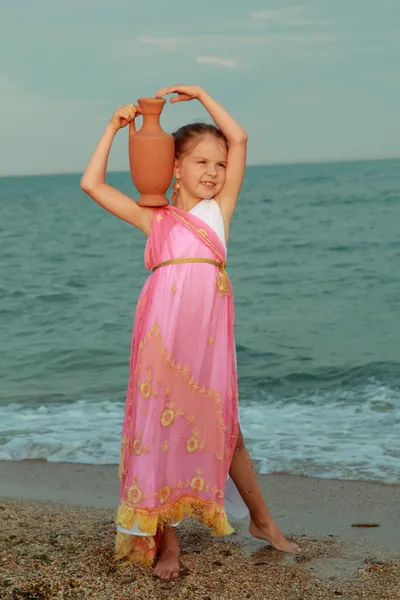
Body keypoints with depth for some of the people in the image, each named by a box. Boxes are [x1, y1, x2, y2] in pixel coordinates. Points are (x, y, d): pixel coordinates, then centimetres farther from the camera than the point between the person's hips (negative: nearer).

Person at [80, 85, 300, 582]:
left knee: (221, 425, 11)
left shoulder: (219, 209, 13)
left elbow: (239, 139, 7)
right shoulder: (154, 219, 12)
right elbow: (92, 184, 10)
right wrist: (114, 128, 12)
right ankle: (166, 541, 14)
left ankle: (261, 521, 29)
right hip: (163, 328, -1)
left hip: (207, 330, 1)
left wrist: (199, 94, 11)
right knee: (163, 425, 3)